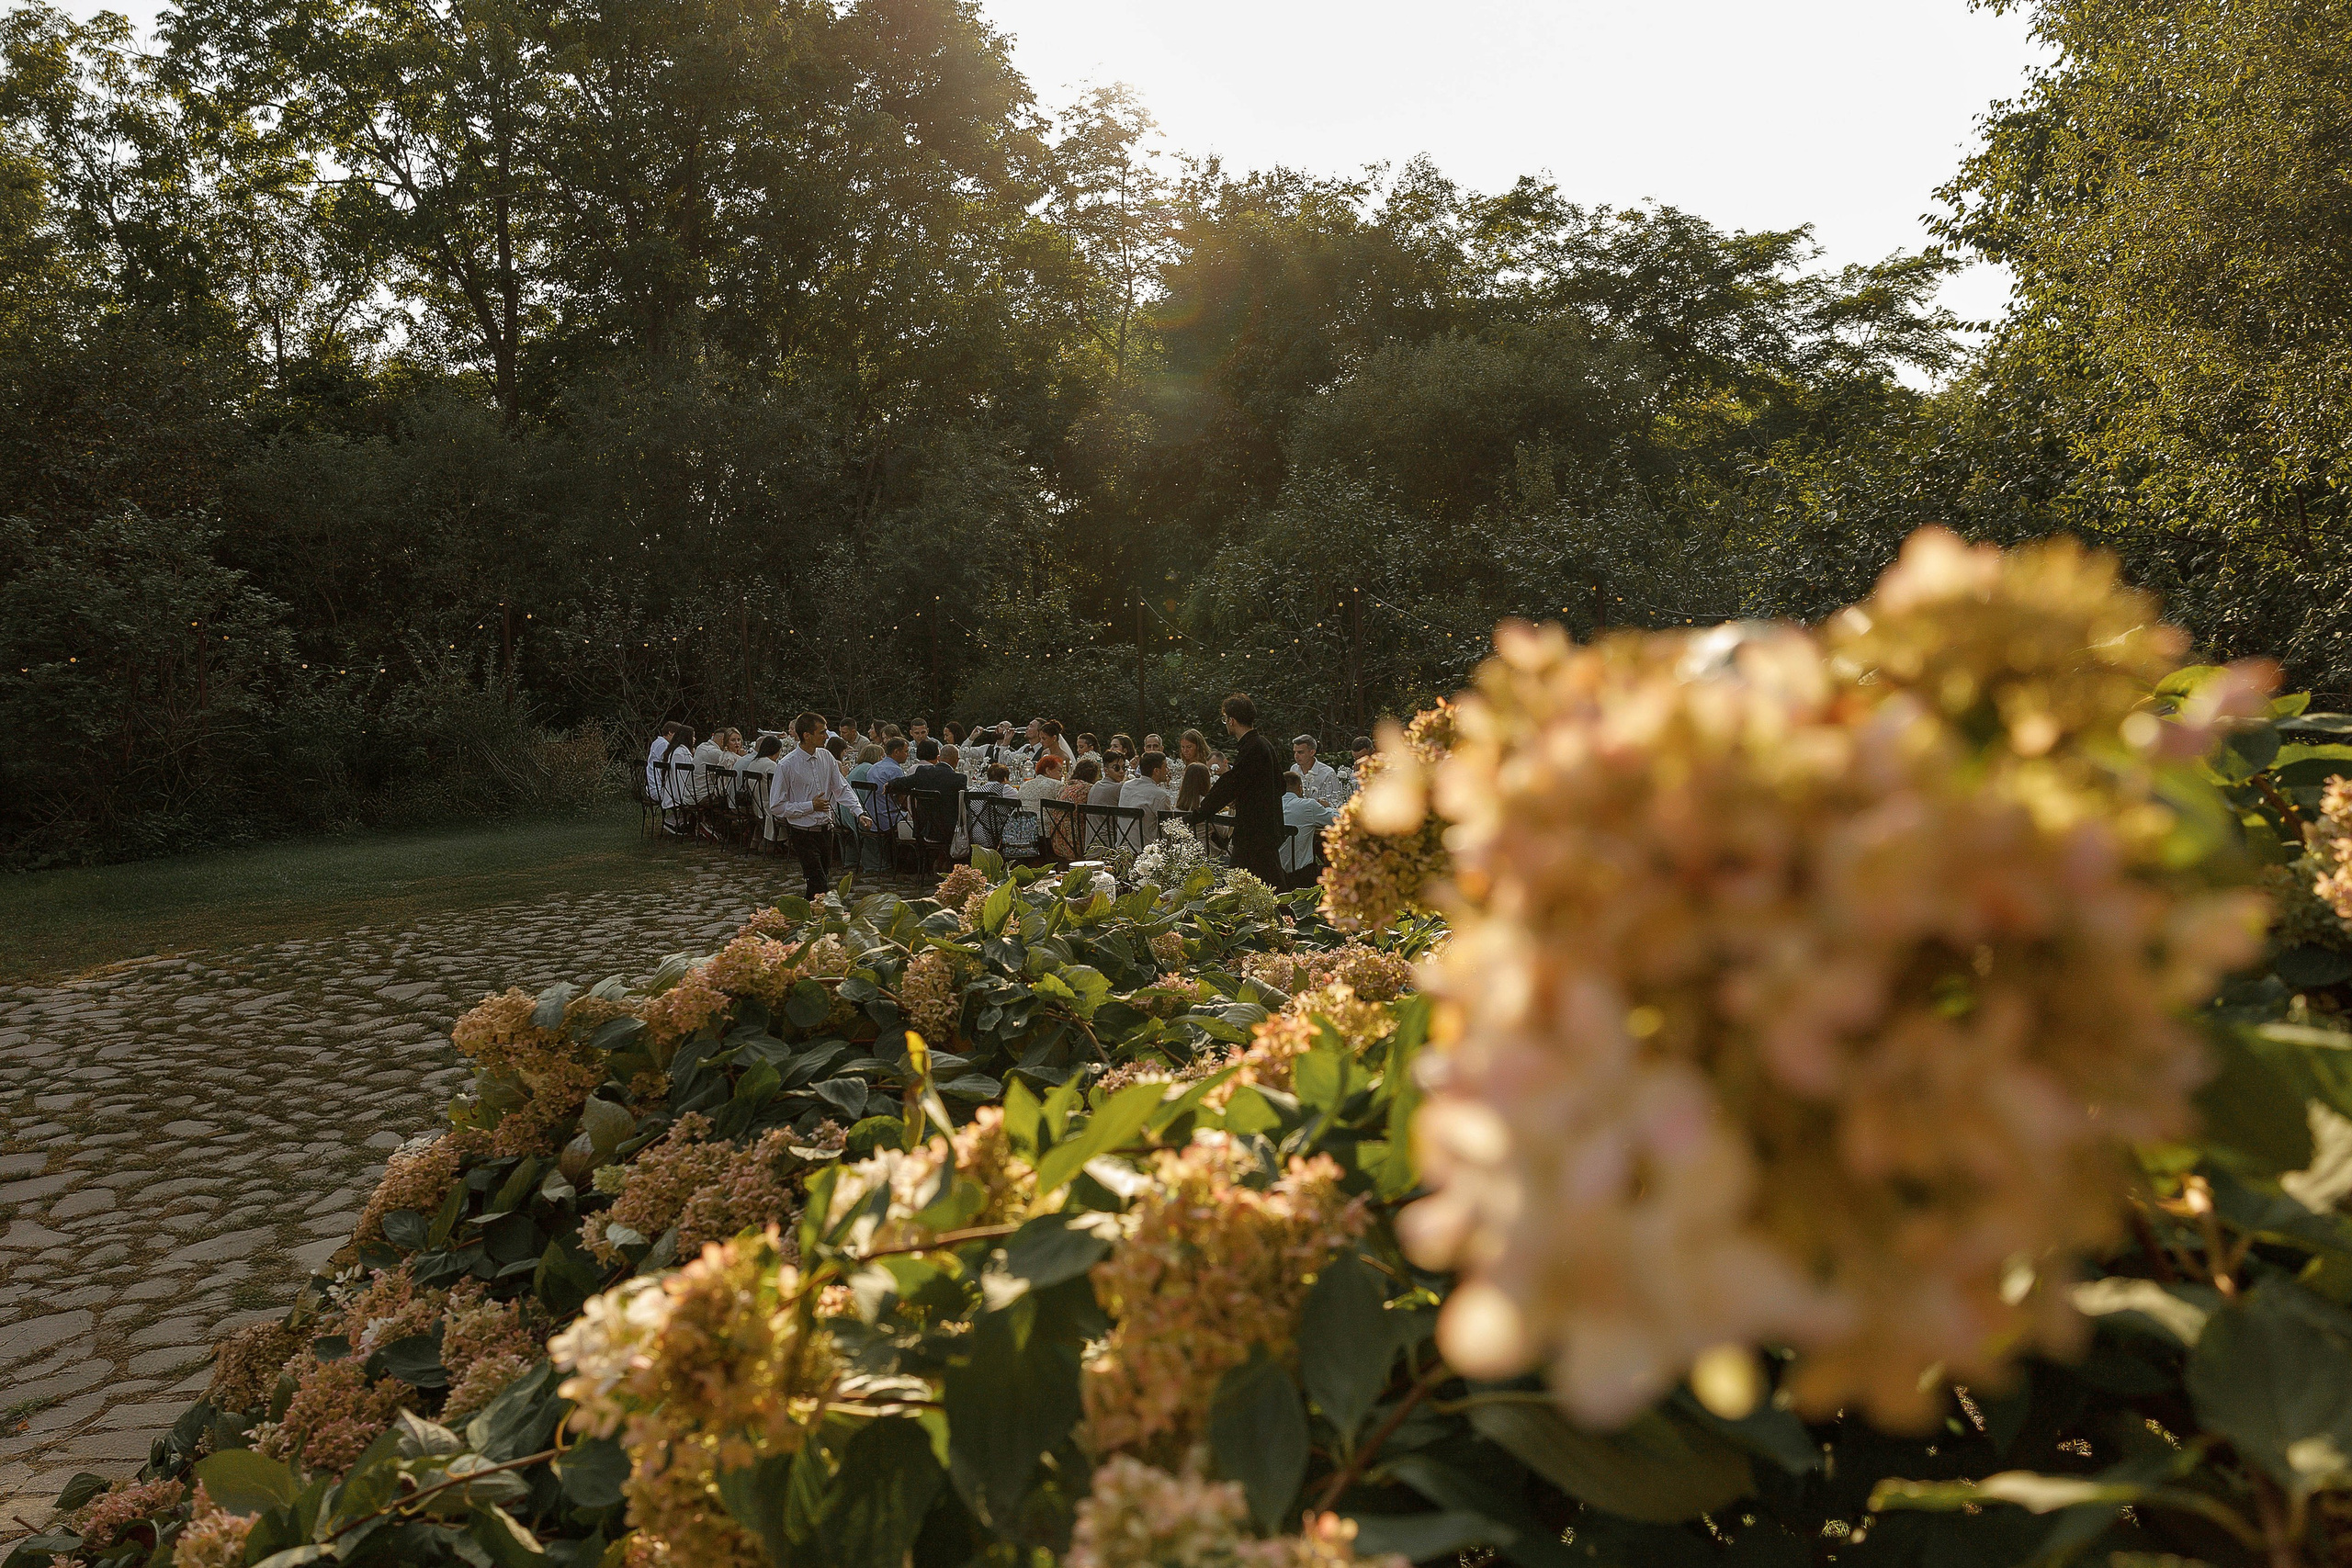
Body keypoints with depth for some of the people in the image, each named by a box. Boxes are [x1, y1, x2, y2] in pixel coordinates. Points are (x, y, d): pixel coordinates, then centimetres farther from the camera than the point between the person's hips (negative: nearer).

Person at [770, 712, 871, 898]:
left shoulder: (826, 757, 3)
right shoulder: (786, 766, -14)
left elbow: (842, 788, 7)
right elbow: (776, 807, -11)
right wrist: (810, 806, -16)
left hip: (826, 829, 6)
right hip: (802, 833, -6)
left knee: (819, 880, 16)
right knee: (819, 885, -11)